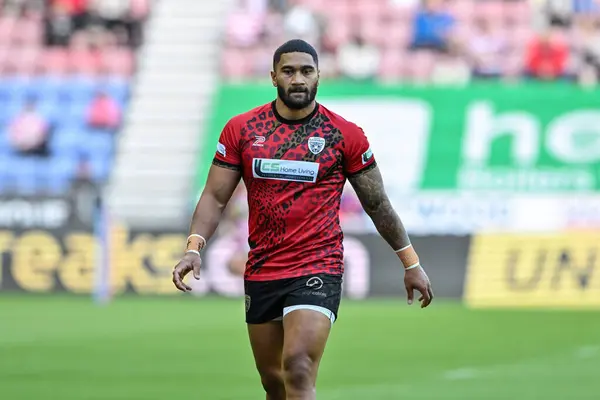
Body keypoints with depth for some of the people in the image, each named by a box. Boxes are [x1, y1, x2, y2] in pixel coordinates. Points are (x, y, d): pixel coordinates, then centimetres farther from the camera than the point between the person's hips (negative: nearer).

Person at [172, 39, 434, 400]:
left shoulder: (345, 135, -2)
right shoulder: (241, 129, 3)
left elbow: (378, 204, 6)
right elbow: (215, 197, 4)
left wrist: (411, 264, 10)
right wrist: (194, 248, -12)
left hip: (318, 271, -4)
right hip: (260, 273, 4)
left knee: (298, 371, -20)